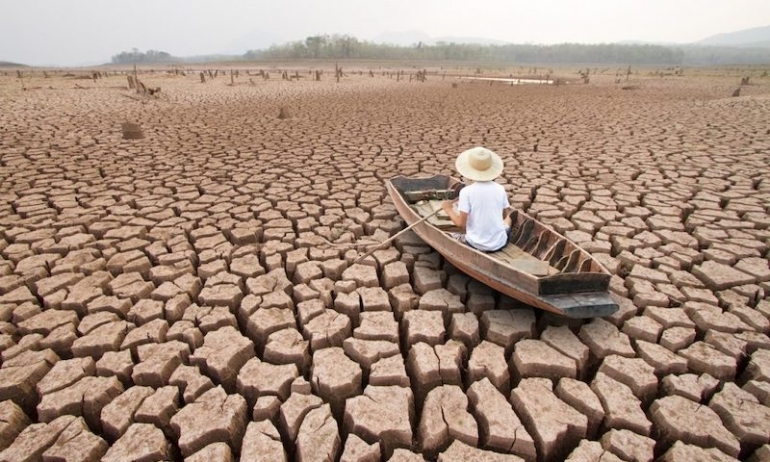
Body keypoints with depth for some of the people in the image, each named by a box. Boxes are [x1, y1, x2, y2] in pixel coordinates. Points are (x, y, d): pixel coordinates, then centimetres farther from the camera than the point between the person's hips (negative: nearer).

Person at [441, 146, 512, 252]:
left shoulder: (466, 191, -16)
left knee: (452, 236, 24)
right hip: (499, 243, 5)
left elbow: (460, 223, -17)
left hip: (476, 245, -5)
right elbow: (504, 215, 8)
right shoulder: (500, 189, -5)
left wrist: (448, 209, -1)